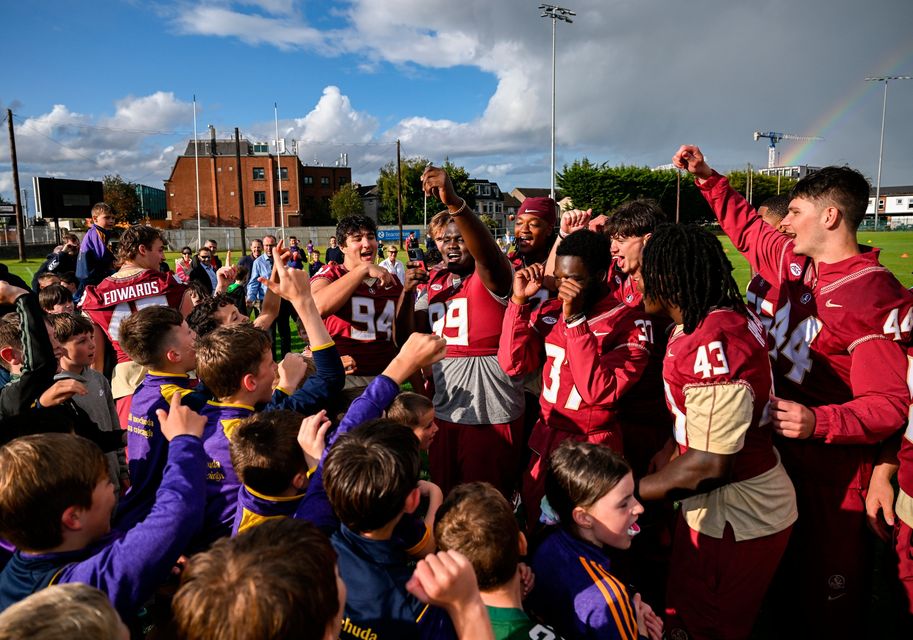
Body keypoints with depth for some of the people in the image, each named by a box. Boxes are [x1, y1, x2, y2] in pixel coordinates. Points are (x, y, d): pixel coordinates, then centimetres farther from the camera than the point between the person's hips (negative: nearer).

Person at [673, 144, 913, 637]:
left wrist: (818, 422, -36)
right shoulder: (797, 263, -1)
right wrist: (706, 178, 13)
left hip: (833, 468, -7)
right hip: (783, 450, 7)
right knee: (786, 568, 26)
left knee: (830, 595, 12)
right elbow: (747, 228, 16)